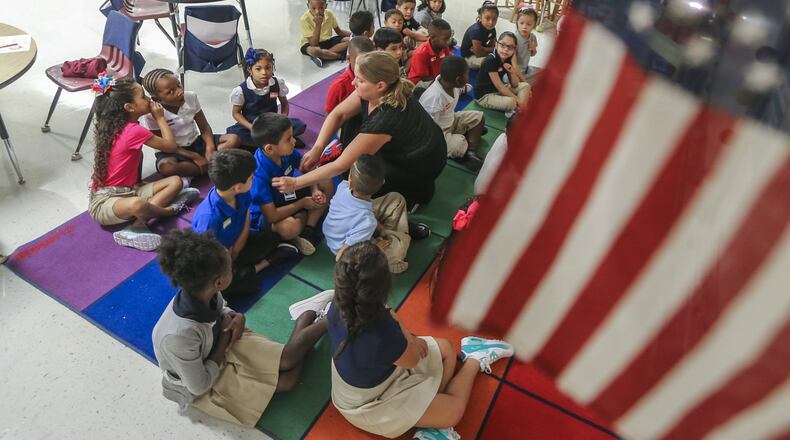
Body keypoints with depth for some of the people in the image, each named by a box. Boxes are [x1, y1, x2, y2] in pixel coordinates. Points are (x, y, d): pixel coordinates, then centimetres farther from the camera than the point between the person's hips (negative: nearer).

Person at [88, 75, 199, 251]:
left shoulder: (119, 125, 8)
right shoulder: (134, 130, -19)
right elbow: (171, 146, -9)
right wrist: (160, 117, 0)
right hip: (105, 201, -9)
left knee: (175, 181, -5)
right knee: (138, 204, -43)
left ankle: (137, 225, -17)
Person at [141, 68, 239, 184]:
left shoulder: (191, 97, -9)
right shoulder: (150, 114, -21)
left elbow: (204, 128, -4)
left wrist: (210, 148, -23)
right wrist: (194, 156, -23)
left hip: (196, 142, 5)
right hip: (173, 151, -4)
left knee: (233, 139, -16)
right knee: (166, 168, -40)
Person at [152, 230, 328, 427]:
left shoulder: (204, 295, -22)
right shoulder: (179, 336, -42)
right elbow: (199, 386, -26)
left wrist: (236, 318, -18)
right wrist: (225, 338, -22)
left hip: (218, 345, 5)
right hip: (204, 385, -5)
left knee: (287, 361, -9)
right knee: (286, 380, -9)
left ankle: (312, 319, 16)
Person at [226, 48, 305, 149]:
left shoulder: (278, 83, -10)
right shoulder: (241, 90, -16)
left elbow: (284, 104, 5)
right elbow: (236, 112, -5)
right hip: (250, 125, -2)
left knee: (300, 125, -20)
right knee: (233, 135, -33)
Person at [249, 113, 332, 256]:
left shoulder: (286, 151, -15)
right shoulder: (259, 174, -34)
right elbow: (271, 216, -32)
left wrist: (315, 190, -15)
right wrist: (302, 203, -20)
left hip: (287, 197, 8)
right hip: (265, 215, -8)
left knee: (326, 183, -2)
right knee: (289, 227, -40)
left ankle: (309, 230, -11)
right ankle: (305, 216, -3)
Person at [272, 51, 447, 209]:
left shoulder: (386, 118, -39)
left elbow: (341, 165, -33)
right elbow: (338, 114, -5)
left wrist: (295, 183, -27)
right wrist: (317, 148, -17)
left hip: (422, 166, -7)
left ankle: (417, 190, 3)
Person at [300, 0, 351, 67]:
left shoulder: (329, 14, -9)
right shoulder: (305, 19, -23)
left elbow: (339, 32, 6)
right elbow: (313, 44, -28)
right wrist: (318, 25, -37)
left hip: (327, 41, 6)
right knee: (314, 50, -42)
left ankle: (321, 56, -22)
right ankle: (342, 56, -22)